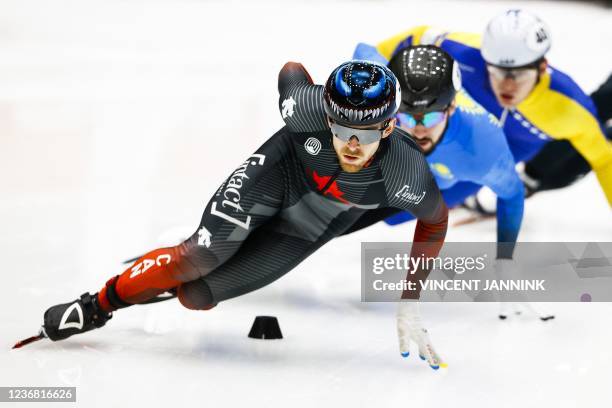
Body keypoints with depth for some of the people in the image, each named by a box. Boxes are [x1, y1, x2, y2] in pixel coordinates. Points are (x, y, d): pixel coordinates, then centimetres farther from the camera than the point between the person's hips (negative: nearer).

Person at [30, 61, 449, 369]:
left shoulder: (406, 173, -34)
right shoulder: (311, 107, -34)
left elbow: (436, 219, -12)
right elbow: (291, 70, -10)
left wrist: (410, 302, -8)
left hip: (307, 228, 1)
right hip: (280, 171, 0)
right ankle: (100, 305, 0)